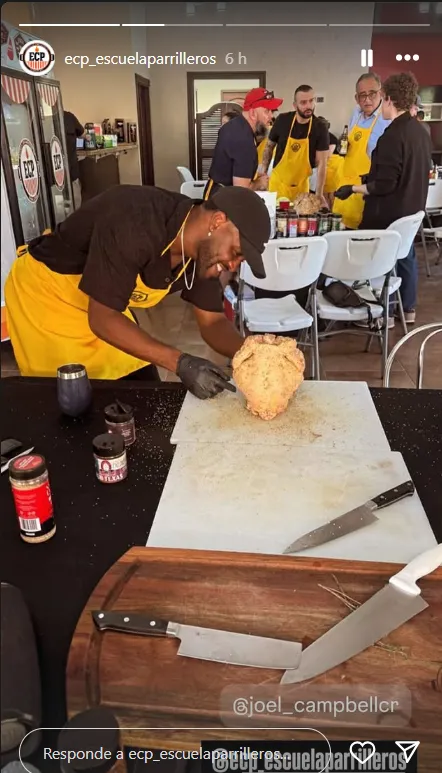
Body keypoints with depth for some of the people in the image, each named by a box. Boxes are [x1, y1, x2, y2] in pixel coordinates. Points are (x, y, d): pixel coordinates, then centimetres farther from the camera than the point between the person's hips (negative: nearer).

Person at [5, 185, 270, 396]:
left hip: (104, 307, 7)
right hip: (45, 292, -6)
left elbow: (212, 321, -6)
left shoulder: (204, 250, -13)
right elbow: (102, 319, -33)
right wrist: (181, 362, -39)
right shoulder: (134, 225, -36)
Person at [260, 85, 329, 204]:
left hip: (301, 185, 0)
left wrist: (319, 194, -19)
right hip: (278, 182, 0)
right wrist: (264, 170, 3)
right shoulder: (282, 120, -8)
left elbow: (321, 163, -12)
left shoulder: (320, 128, -10)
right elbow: (269, 146, 6)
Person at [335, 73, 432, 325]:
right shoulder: (421, 132, 6)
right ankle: (409, 309, 28)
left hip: (389, 212, -9)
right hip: (412, 209, 9)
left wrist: (353, 189, -14)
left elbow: (385, 185, -25)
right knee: (406, 255, 18)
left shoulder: (392, 136, -22)